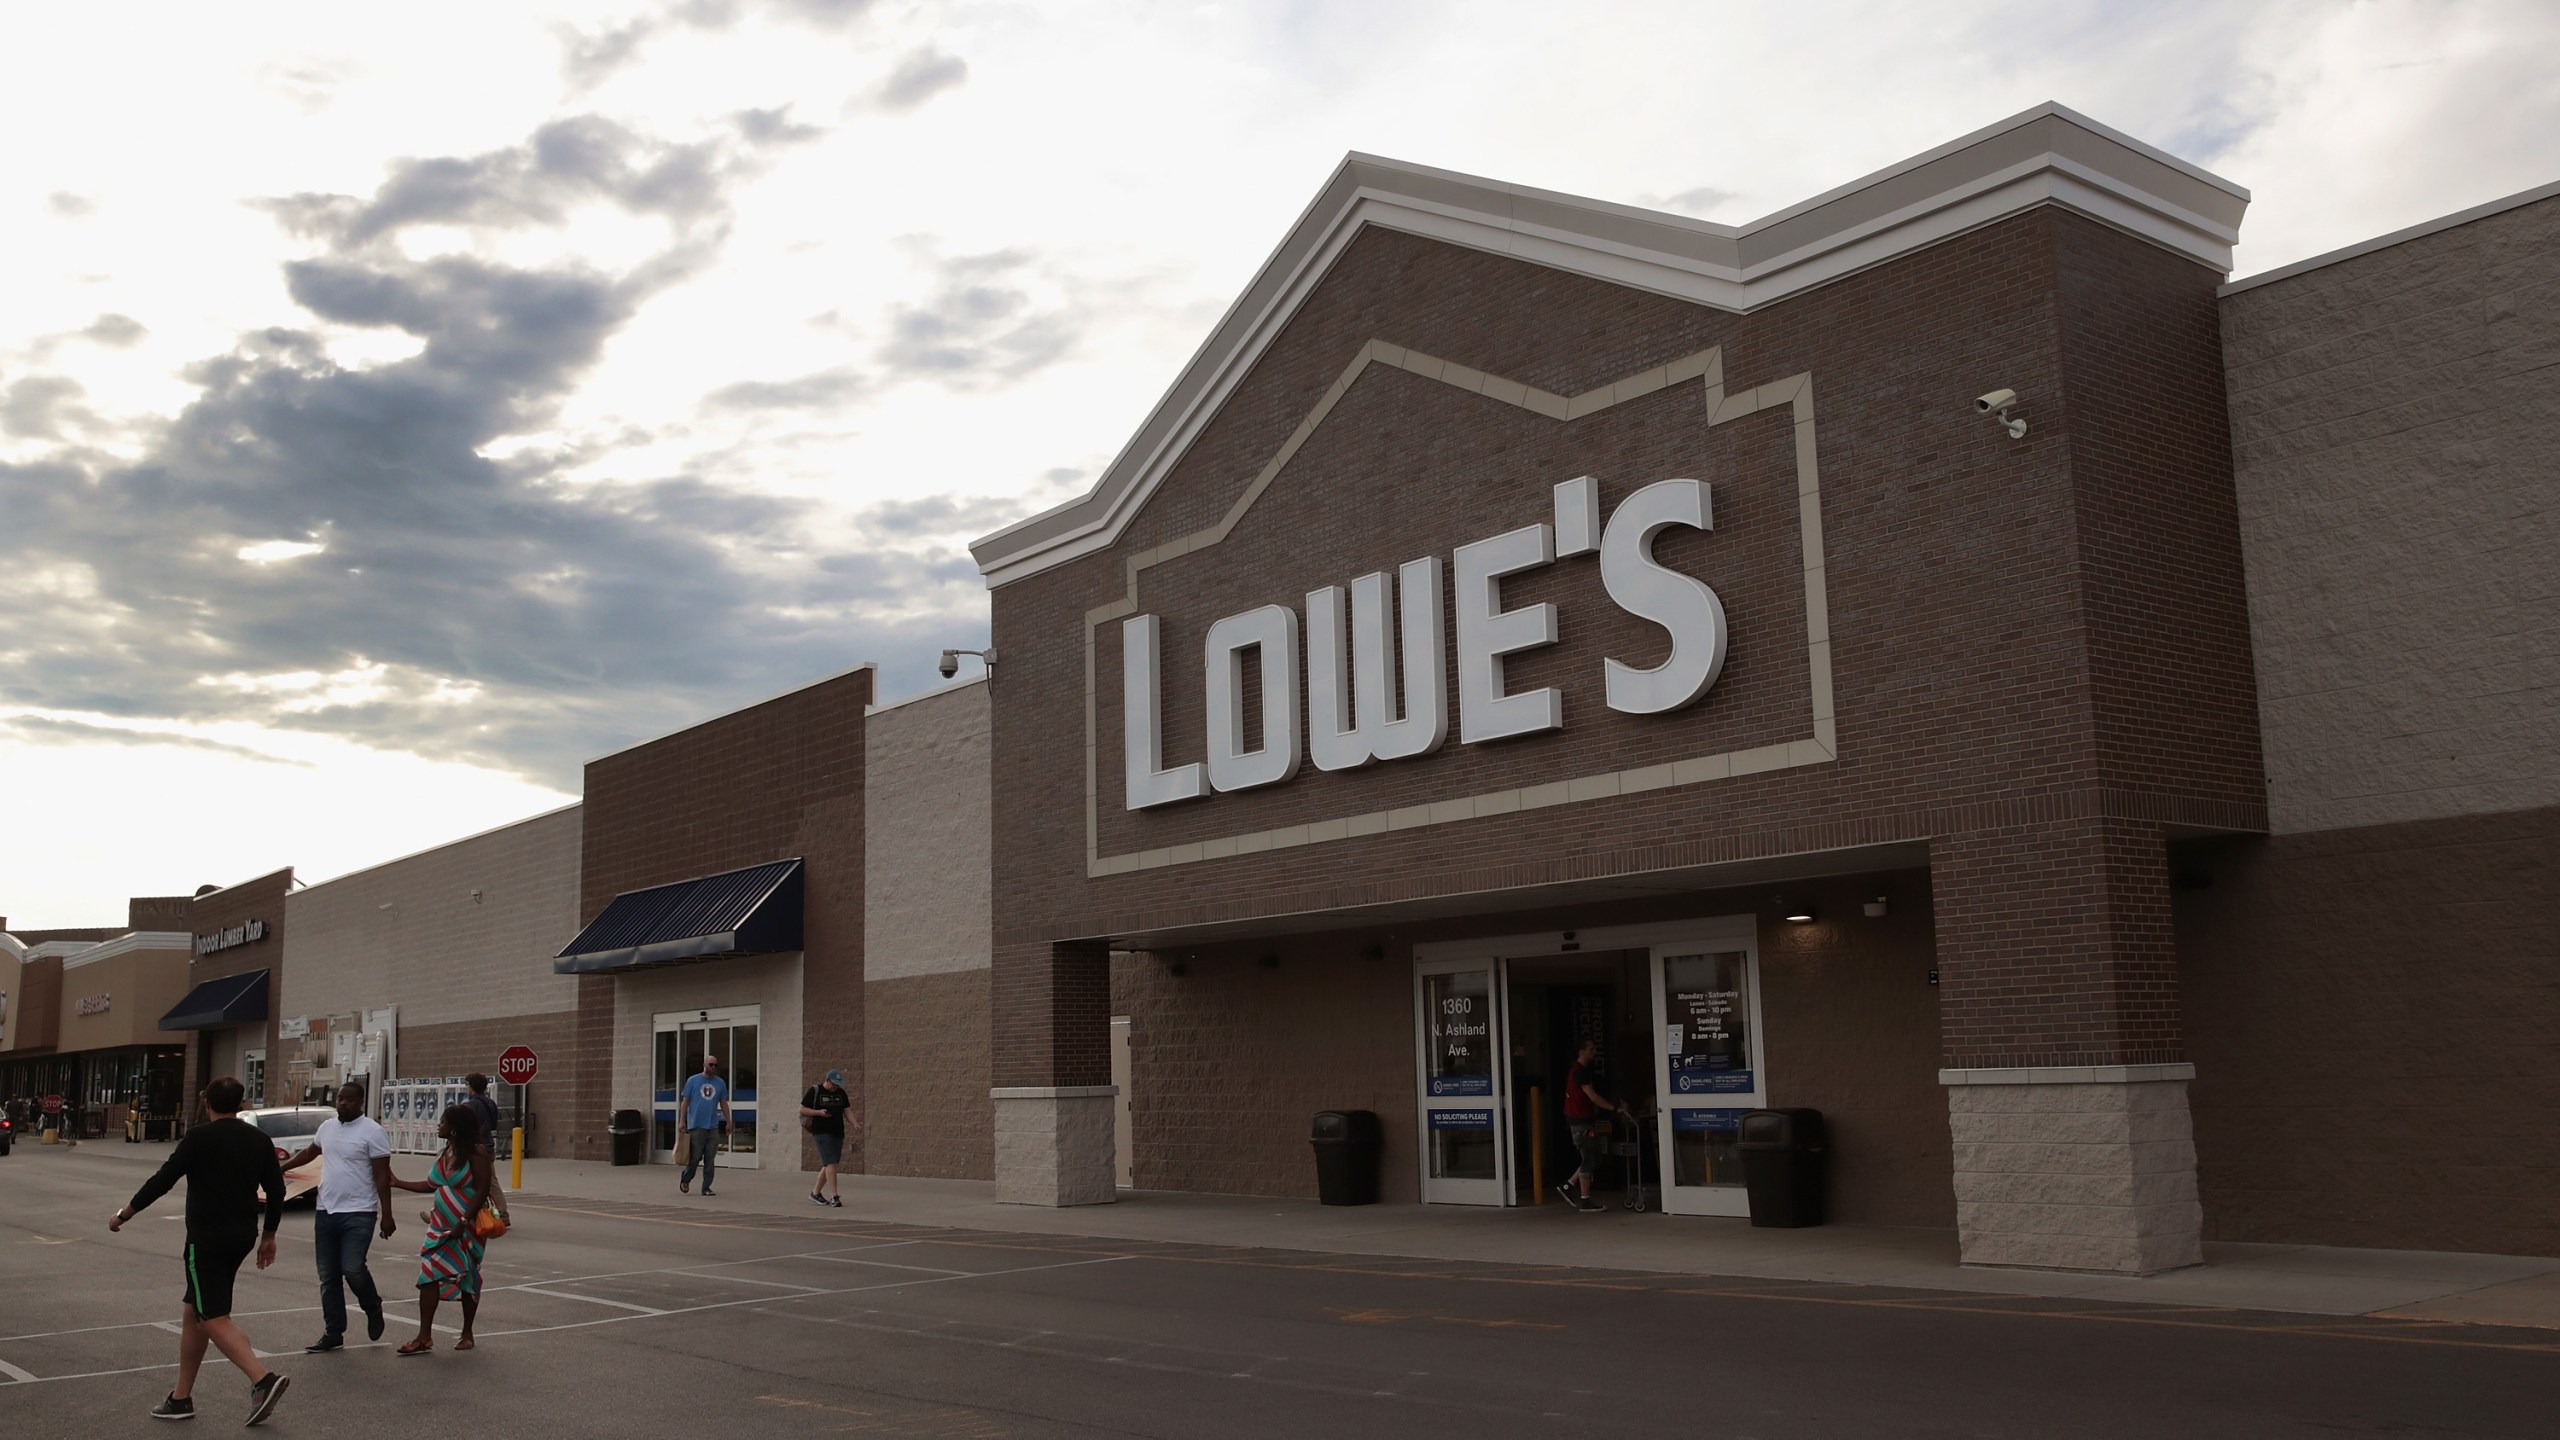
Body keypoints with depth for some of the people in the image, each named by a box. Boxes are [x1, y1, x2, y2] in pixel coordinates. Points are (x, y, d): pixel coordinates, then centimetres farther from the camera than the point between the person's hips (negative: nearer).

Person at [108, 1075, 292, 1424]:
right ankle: (181, 1398, 22)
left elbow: (163, 1180, -9)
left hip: (207, 1239, -7)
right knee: (193, 1313, 18)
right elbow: (276, 1190, 10)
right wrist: (268, 1235, 20)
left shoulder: (200, 1138, -9)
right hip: (242, 1237, 7)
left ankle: (263, 1380, -23)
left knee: (214, 1319, -7)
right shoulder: (259, 1140, 8)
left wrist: (124, 1214, 4)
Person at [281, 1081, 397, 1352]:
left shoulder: (373, 1132, -9)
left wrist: (387, 1215, -16)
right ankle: (333, 1334, 14)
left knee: (352, 1269, -15)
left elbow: (382, 1175, -12)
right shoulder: (327, 1126, 11)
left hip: (358, 1214, -7)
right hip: (325, 1211, 7)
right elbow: (309, 1152, 31)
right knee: (328, 1277, 7)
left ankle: (373, 1308, 13)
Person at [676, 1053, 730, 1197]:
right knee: (695, 1157, 0)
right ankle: (685, 1180, 24)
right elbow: (685, 1101, 1)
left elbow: (724, 1104, 13)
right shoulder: (693, 1081, 1)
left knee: (710, 1160, 2)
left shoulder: (720, 1083, 9)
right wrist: (682, 1121, -5)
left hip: (713, 1126, 3)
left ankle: (706, 1187, 7)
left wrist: (728, 1122, 9)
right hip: (696, 1125, -3)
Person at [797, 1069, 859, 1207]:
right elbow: (802, 1109, -1)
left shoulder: (841, 1093, 11)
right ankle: (834, 1197, -17)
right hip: (821, 1133, -6)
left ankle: (816, 1193, 25)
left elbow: (847, 1110, 13)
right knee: (830, 1164, -15)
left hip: (837, 1133, 6)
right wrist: (819, 1112, -17)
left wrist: (855, 1123, -3)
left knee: (828, 1165, 10)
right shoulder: (815, 1091, -3)